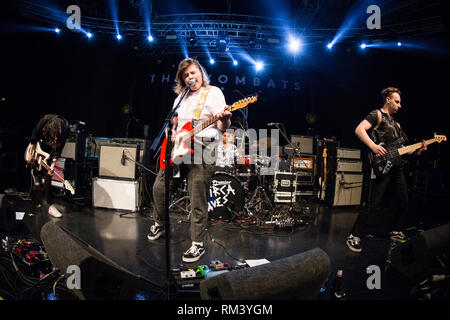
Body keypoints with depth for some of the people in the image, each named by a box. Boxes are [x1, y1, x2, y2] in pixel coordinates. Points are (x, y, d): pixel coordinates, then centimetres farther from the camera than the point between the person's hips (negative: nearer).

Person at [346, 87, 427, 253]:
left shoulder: (395, 123, 25)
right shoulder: (377, 114, 0)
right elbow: (359, 130, -17)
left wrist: (417, 150, 11)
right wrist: (374, 147, -26)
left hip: (397, 168, 9)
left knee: (404, 203, 13)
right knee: (373, 204, -12)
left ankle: (397, 232, 32)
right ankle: (354, 236, -6)